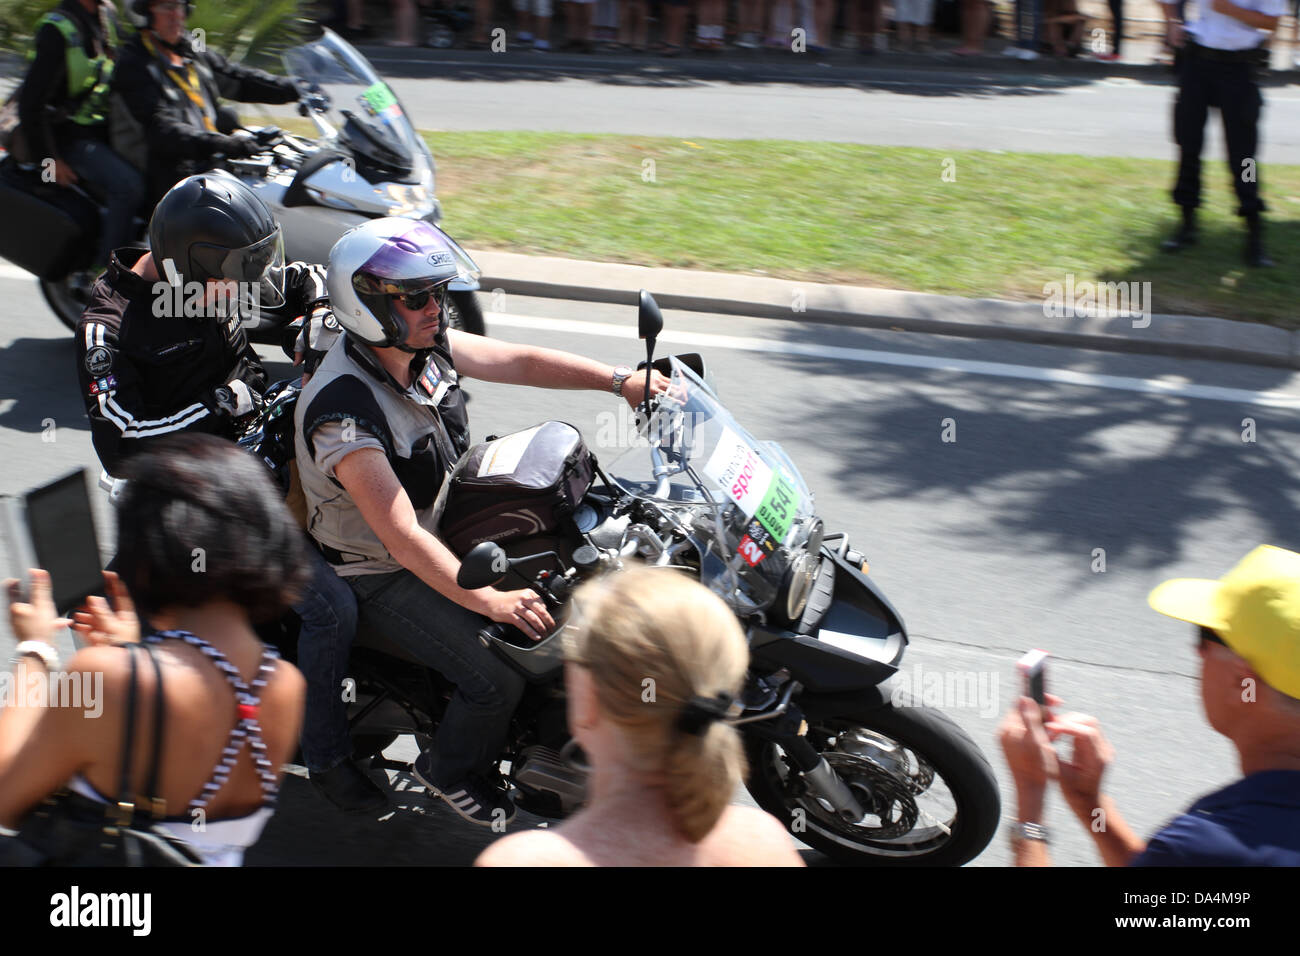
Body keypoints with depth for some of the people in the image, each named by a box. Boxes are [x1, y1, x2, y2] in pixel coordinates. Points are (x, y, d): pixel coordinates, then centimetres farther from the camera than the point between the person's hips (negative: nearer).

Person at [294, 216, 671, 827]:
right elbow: (401, 536, -36)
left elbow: (521, 363, -1)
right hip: (382, 574, -8)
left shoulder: (425, 344, -7)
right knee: (496, 679, -18)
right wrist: (488, 601, -42)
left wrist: (619, 381, -12)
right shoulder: (343, 408, -32)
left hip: (448, 520, 9)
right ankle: (452, 771, 13)